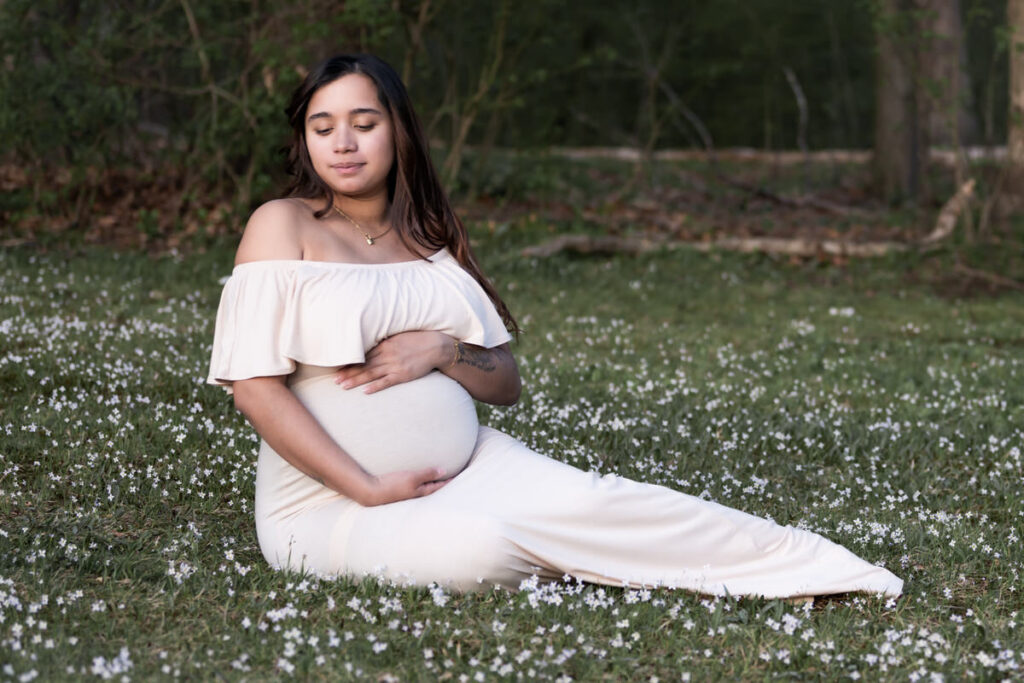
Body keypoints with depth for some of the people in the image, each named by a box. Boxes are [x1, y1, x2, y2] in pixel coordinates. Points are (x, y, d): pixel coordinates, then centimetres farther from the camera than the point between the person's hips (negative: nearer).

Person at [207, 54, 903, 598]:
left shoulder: (429, 240, 11)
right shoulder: (284, 227, -6)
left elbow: (506, 382, 11)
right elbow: (255, 384, -13)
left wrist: (440, 350, -12)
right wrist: (369, 491, -19)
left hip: (464, 466, 5)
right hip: (331, 500, -5)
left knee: (585, 498, -20)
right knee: (476, 547, -34)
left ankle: (812, 568, -16)